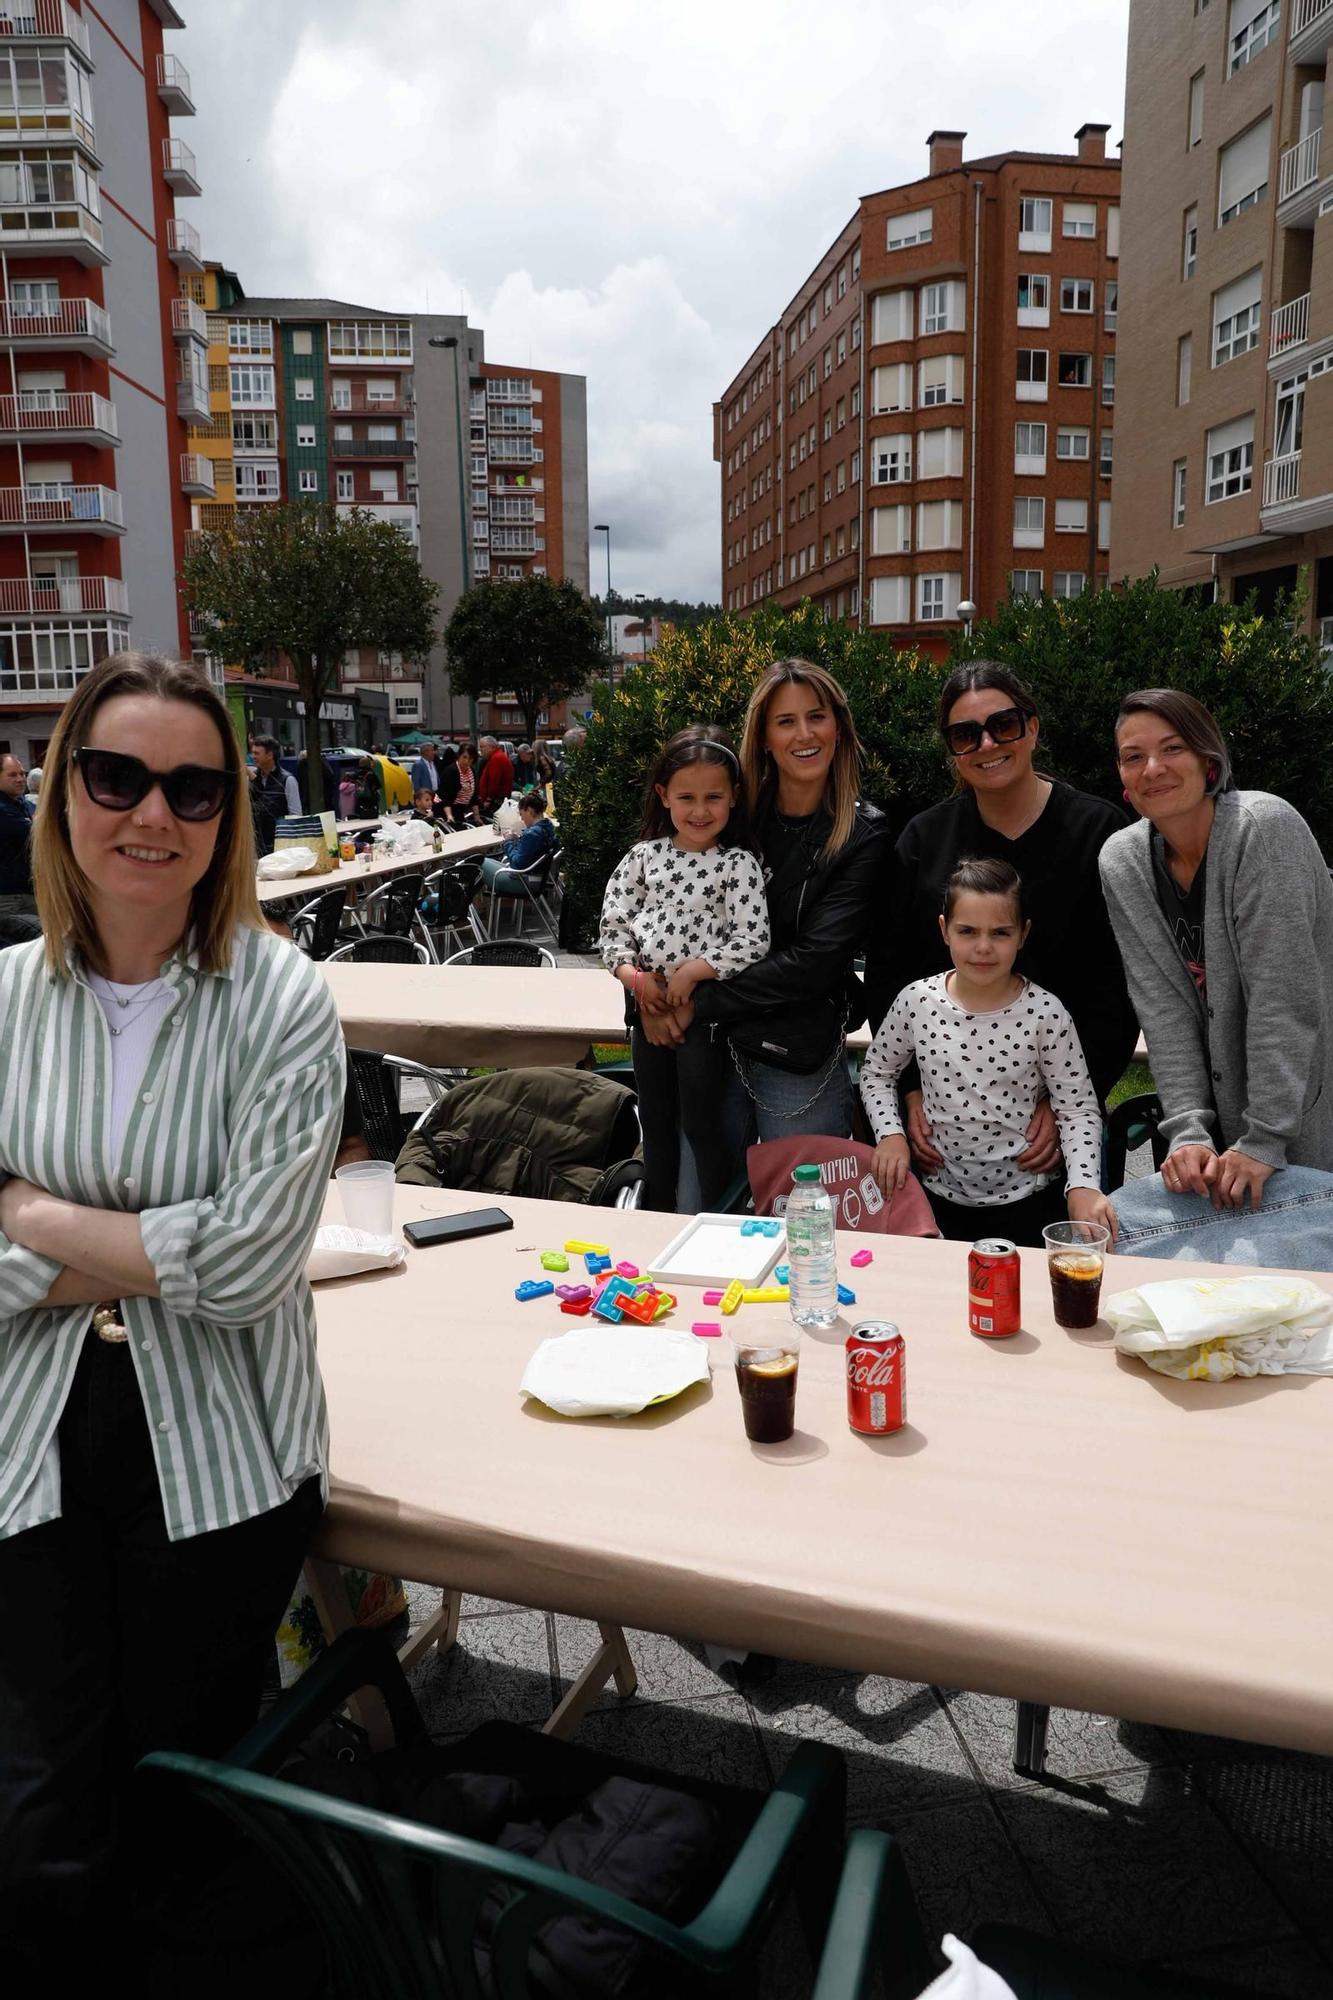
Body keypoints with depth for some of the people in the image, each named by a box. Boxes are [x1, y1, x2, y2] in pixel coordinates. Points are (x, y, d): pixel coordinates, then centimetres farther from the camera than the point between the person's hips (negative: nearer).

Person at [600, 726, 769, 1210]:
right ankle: (656, 1215, 35)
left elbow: (752, 941, -14)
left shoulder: (738, 863, -8)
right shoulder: (645, 857, 3)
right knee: (655, 1120, 18)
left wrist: (692, 972, -17)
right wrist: (634, 976, -11)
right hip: (647, 1003, 5)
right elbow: (614, 924, 3)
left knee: (701, 1123, 3)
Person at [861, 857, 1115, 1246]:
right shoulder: (917, 1002, -8)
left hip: (1027, 1201, -2)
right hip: (941, 1197, 2)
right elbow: (876, 1072, 8)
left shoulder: (1045, 1013, -14)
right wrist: (889, 1133, -7)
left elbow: (1079, 1110, -8)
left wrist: (1083, 1185, -23)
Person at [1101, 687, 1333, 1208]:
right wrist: (1188, 1132, -17)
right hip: (1219, 1111, 4)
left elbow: (1285, 995, -23)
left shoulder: (1264, 827, -20)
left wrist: (1264, 1140, -24)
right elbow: (1162, 1008, -8)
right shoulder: (1121, 862, -6)